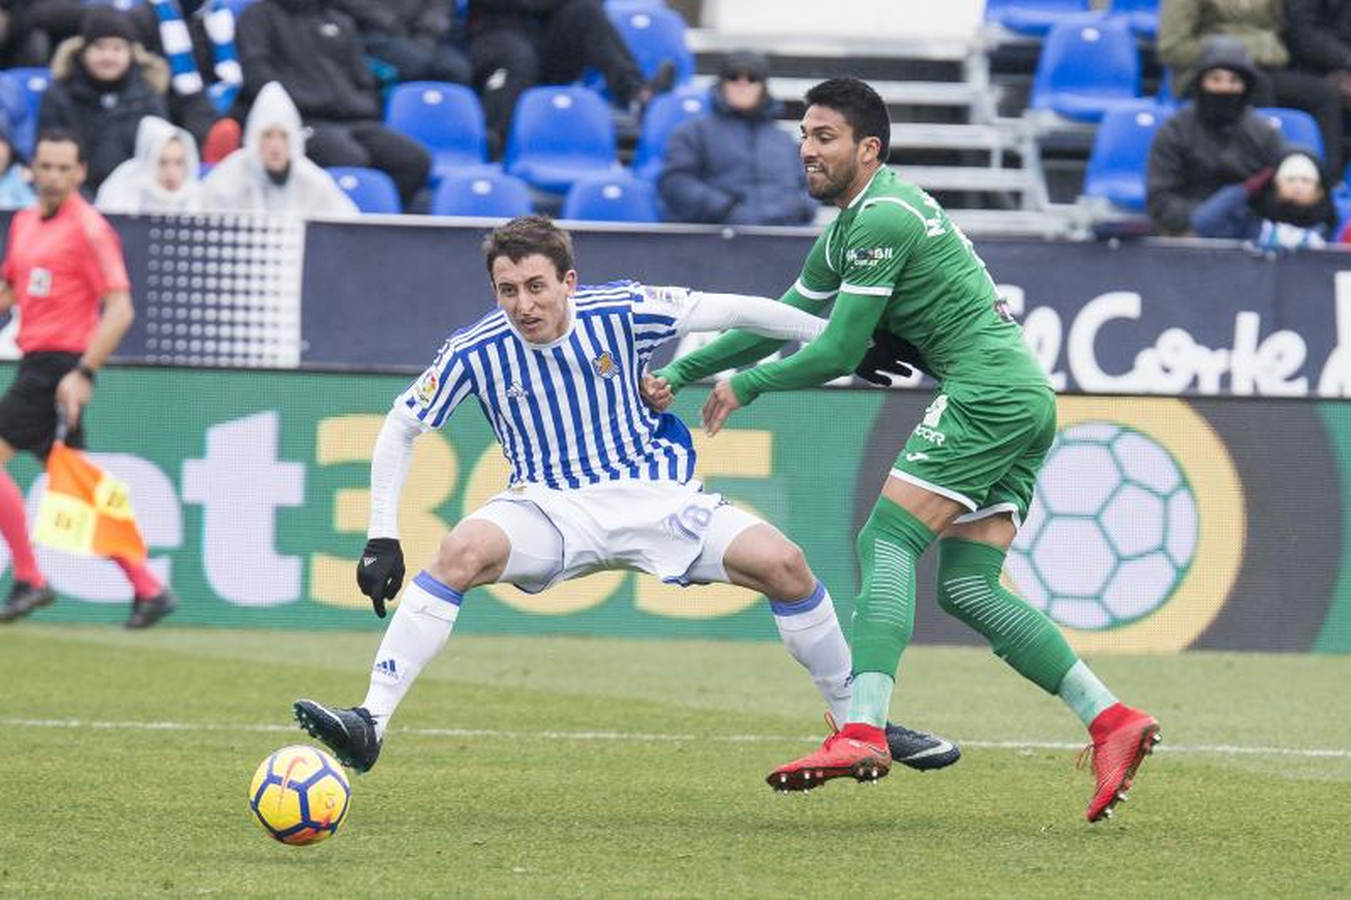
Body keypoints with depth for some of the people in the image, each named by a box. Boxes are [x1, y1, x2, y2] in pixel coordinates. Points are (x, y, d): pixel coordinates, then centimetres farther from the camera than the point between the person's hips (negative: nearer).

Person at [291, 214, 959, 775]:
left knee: (782, 564, -19)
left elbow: (733, 311, -1)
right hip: (547, 510, 0)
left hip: (652, 497, 0)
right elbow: (400, 430, 3)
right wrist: (382, 539, -3)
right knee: (463, 551, -32)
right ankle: (370, 725, -33)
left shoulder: (620, 313, -11)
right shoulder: (476, 353, -9)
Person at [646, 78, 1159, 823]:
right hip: (1024, 397, 10)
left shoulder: (882, 218, -11)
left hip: (986, 391, -10)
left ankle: (863, 732, -30)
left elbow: (838, 353, -11)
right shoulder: (847, 229, 21)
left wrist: (744, 387, 2)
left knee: (887, 539, -16)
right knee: (967, 588, 4)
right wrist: (678, 374, 21)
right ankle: (1112, 720, -3)